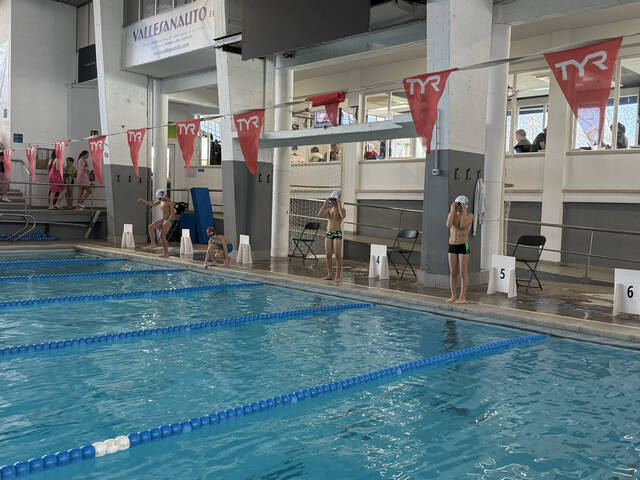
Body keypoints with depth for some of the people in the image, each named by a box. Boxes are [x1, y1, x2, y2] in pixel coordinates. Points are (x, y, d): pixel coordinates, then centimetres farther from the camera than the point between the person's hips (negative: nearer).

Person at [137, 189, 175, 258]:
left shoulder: (169, 202, -13)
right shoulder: (161, 201, 12)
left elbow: (173, 213, -17)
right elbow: (152, 204, 26)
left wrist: (167, 221, -23)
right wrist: (143, 200, 22)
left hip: (168, 220, -8)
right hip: (163, 219, 8)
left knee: (162, 236, -10)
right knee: (151, 227, -5)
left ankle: (166, 254, -5)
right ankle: (153, 244, -5)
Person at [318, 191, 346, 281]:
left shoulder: (342, 209, -1)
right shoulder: (329, 209, 13)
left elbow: (343, 216, -25)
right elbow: (320, 215, -2)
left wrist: (339, 205, -17)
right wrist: (325, 204, -1)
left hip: (338, 233, -5)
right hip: (328, 233, 5)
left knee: (338, 255, -6)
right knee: (328, 255, 5)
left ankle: (337, 276, -2)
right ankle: (330, 275, 12)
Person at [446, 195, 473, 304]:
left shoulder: (469, 216, -3)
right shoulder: (451, 214, 6)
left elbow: (463, 225, -22)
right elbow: (448, 225, -15)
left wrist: (464, 212, -16)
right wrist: (452, 210, -12)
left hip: (463, 246, -4)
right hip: (452, 245, 4)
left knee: (463, 273, -2)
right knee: (452, 273, 7)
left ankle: (462, 297, 3)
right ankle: (453, 296, 15)